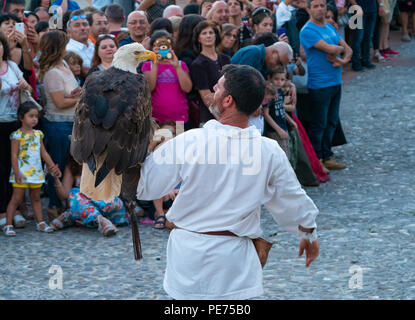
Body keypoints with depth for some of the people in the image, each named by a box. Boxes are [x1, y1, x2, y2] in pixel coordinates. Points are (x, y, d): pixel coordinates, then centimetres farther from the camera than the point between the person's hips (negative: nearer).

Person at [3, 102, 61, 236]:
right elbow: (14, 155, -12)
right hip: (22, 173, -6)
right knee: (16, 199, -4)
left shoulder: (38, 134, 10)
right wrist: (17, 173, -18)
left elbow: (44, 153, 16)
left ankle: (40, 222, 21)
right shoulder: (17, 135, -10)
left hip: (36, 172, 6)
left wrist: (53, 167, 14)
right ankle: (8, 225, 0)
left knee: (36, 198, 14)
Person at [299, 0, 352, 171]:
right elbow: (330, 49, -24)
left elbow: (348, 50, 10)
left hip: (336, 82, 8)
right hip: (319, 85, -8)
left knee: (332, 122, 14)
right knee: (319, 124, 0)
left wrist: (343, 60, -11)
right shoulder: (307, 31, -14)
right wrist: (340, 48, -2)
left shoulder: (330, 28, 14)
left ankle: (326, 157, 23)